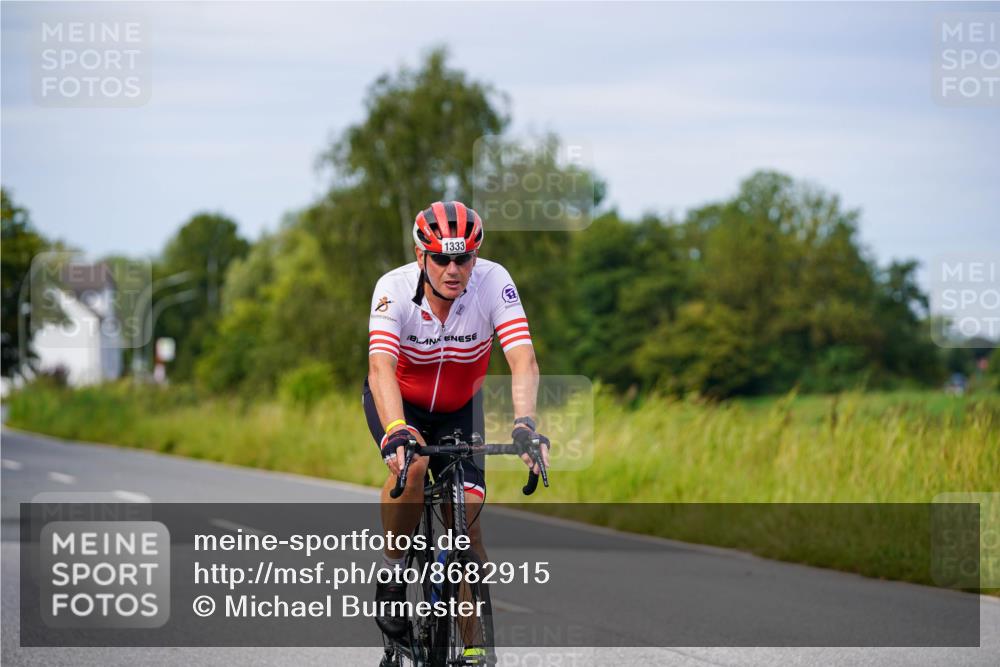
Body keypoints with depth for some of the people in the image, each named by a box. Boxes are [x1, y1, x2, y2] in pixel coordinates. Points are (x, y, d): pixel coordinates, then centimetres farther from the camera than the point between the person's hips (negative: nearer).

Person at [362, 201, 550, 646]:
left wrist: (525, 423, -54)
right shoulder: (394, 288, -30)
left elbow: (523, 361, -36)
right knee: (411, 465, -34)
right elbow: (381, 369, -41)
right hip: (398, 401, -2)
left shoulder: (493, 282, -28)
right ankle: (392, 573, -11)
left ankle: (474, 650, 0)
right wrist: (396, 432, -58)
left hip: (458, 408, 2)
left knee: (467, 519, -10)